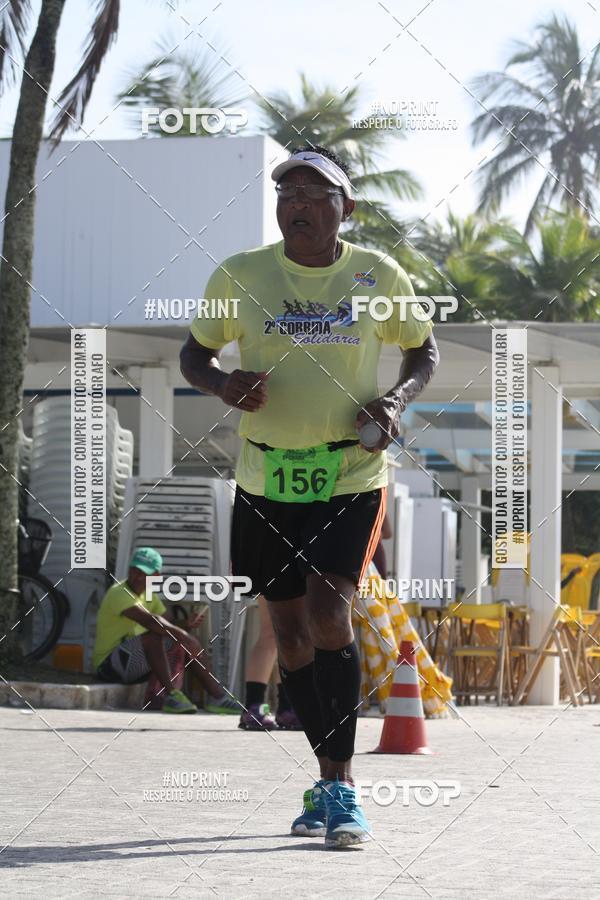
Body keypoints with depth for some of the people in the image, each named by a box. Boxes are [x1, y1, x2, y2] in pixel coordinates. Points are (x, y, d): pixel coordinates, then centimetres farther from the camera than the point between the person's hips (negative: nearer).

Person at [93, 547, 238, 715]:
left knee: (189, 644, 3)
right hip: (108, 664, -9)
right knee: (154, 636, -33)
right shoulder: (119, 594, -19)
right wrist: (181, 634, -37)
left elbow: (167, 624, 9)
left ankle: (217, 697, -2)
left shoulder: (149, 595, 12)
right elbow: (150, 621, -34)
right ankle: (171, 695, -33)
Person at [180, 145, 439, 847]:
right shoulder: (239, 276, -1)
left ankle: (339, 788, -13)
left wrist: (399, 397, -8)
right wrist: (222, 384, -12)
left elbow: (423, 349, 13)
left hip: (352, 476, -2)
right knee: (289, 627, 7)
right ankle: (331, 778, 23)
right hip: (266, 480, 2)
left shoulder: (379, 276, -1)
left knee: (328, 612, -18)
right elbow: (193, 353, 11)